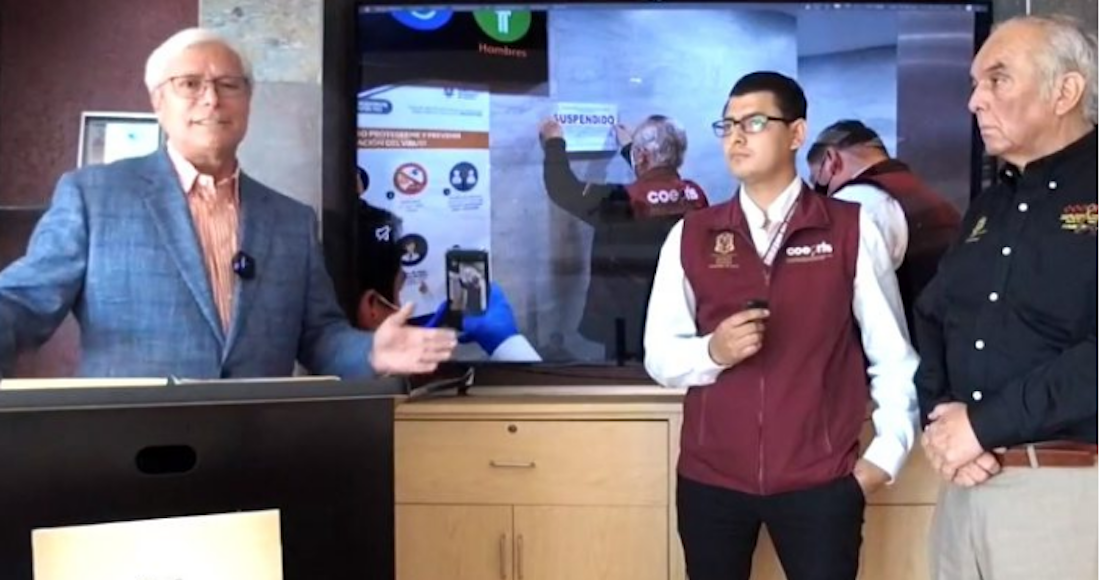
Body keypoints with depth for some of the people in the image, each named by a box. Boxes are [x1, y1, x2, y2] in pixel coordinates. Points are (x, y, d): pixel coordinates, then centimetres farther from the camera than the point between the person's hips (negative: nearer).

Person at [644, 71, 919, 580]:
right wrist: (712, 351, -16)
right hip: (709, 477, 2)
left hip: (820, 479, -1)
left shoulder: (852, 229, -1)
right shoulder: (690, 235, 3)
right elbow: (659, 356, 3)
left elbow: (893, 353, 3)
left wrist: (886, 456, 0)